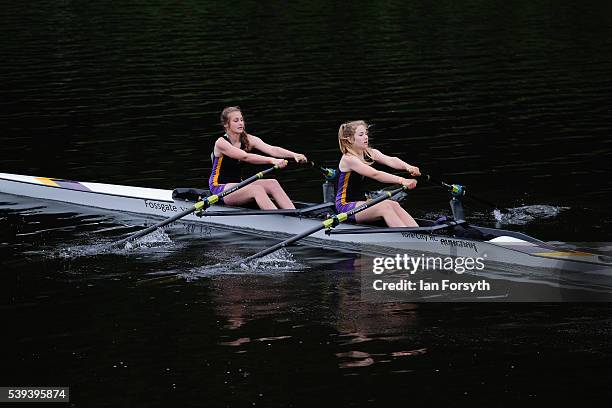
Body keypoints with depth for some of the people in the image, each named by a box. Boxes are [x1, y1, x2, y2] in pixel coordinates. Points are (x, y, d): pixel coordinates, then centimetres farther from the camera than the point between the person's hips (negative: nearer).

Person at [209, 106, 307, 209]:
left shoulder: (248, 140, 2)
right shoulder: (221, 143, -16)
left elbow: (271, 149, -14)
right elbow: (245, 157, -29)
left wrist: (293, 155, -32)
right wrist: (272, 160, -41)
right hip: (219, 188, -6)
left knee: (272, 183, -16)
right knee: (256, 189, -30)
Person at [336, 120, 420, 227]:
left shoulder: (370, 153, 6)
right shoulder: (348, 159, -18)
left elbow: (390, 160, -14)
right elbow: (375, 174, -29)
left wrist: (408, 167, -35)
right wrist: (401, 180, -38)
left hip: (361, 203, 7)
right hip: (346, 206, -7)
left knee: (393, 205, -16)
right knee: (385, 206, -27)